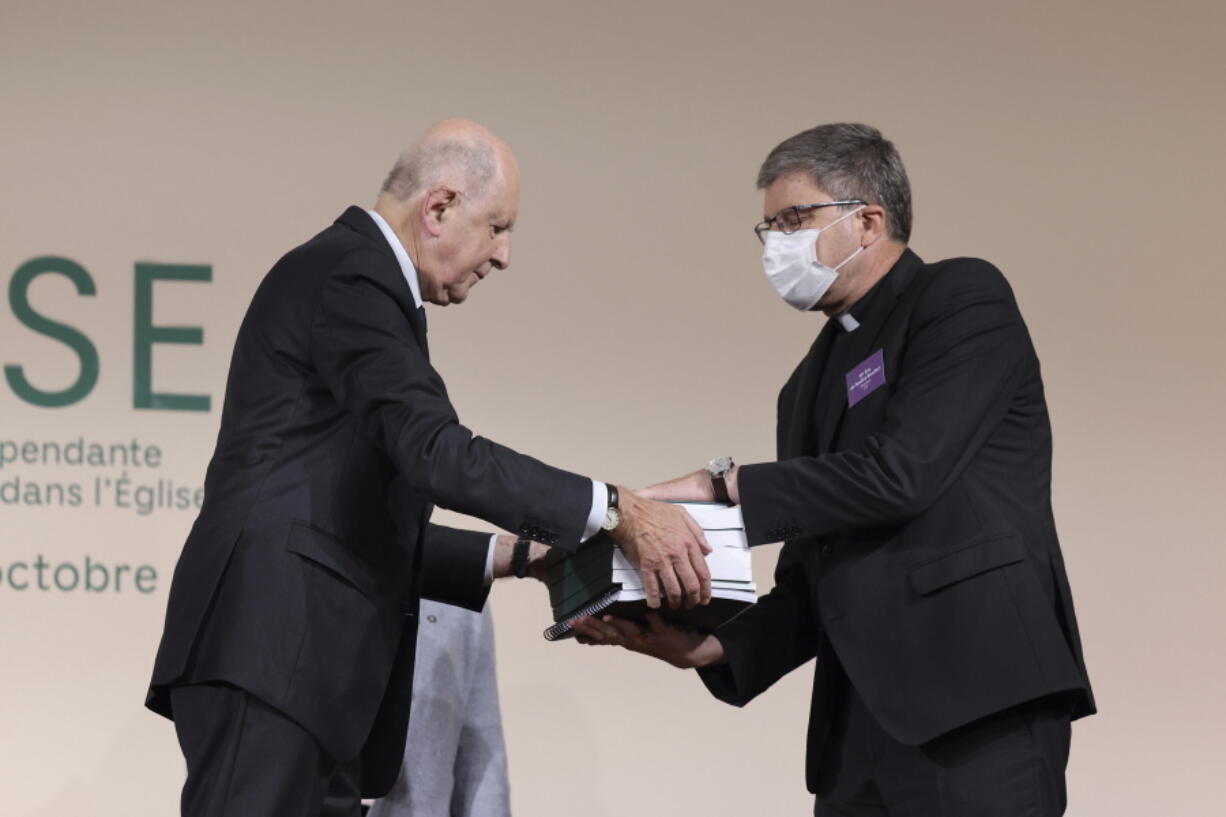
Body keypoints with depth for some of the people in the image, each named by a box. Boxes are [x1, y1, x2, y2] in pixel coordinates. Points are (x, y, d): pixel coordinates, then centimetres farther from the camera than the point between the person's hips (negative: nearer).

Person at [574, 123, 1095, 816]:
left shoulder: (964, 298, 0)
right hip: (861, 729, 7)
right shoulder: (812, 383, 23)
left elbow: (900, 473, -14)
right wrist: (712, 646, 1)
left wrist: (723, 485, -8)